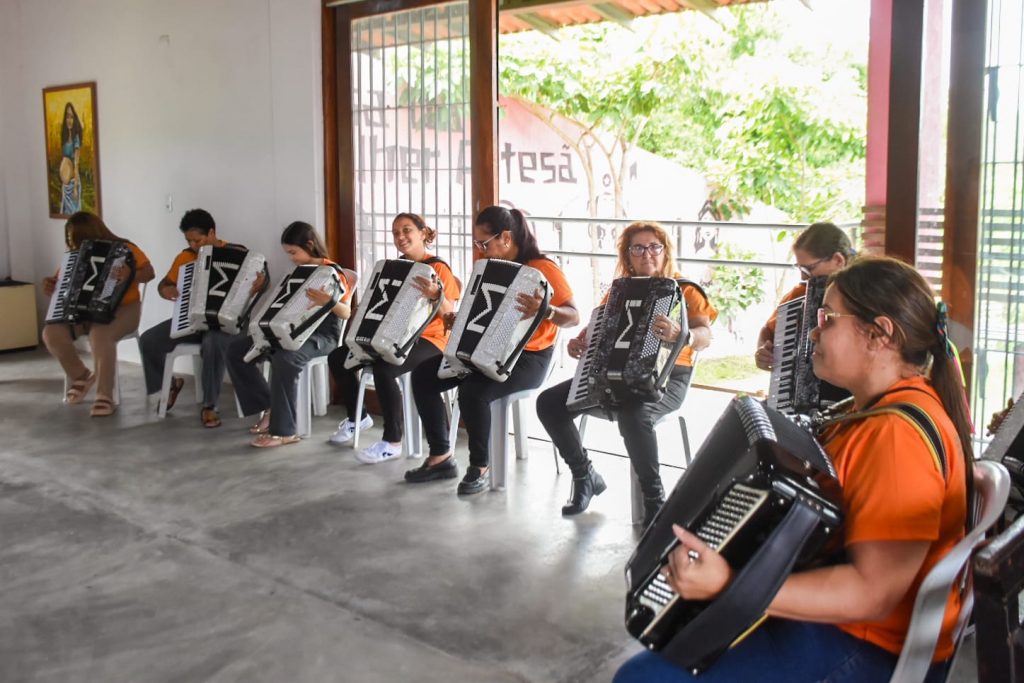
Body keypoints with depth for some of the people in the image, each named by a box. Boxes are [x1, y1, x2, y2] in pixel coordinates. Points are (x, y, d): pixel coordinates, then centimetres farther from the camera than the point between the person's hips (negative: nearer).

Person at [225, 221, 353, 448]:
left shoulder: (332, 273, -9)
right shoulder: (299, 271, 15)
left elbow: (346, 313, -18)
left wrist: (328, 302, -38)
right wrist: (264, 289, 10)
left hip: (322, 336, -9)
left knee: (284, 358, -39)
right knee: (236, 348, -3)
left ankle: (284, 431, -28)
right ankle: (269, 407, 1)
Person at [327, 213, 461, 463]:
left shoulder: (438, 268, -9)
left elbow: (448, 313, -17)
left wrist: (436, 295, -37)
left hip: (428, 340, -8)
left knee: (383, 368, -35)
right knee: (337, 358, -1)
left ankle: (392, 442, -23)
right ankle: (357, 417, 19)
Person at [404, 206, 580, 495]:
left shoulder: (542, 269, -13)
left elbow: (574, 317, -19)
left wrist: (546, 311, -39)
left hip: (528, 357, -8)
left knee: (473, 391, -34)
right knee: (423, 375, -6)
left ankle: (480, 467, -12)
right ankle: (441, 457, 2)